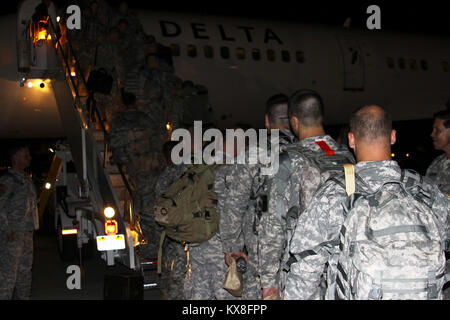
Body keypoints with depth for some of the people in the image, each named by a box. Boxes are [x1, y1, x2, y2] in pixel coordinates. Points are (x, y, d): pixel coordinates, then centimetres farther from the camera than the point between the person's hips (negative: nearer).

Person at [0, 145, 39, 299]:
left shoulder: (26, 179, 16)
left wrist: (33, 227, 17)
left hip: (27, 232, 9)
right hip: (12, 234, -9)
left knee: (25, 268, 15)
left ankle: (23, 296, 25)